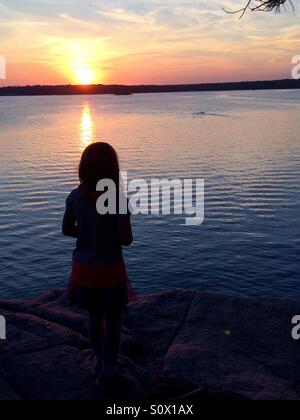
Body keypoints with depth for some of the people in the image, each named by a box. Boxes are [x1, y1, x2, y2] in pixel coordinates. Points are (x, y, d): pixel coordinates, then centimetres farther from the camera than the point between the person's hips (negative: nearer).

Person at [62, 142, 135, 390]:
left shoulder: (76, 197, -7)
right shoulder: (118, 199, -20)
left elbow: (67, 230, 4)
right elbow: (126, 240, -17)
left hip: (84, 267, 5)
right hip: (109, 268, -5)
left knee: (95, 315, 22)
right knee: (114, 319, 12)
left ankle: (103, 360, 40)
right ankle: (108, 372, 18)